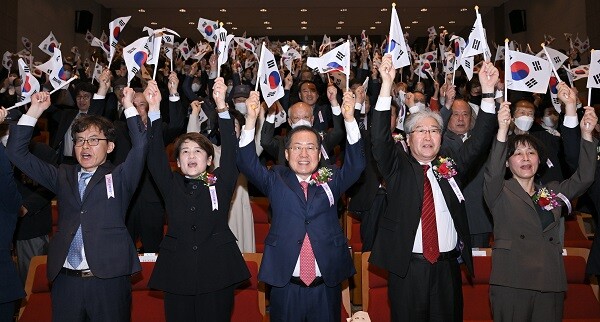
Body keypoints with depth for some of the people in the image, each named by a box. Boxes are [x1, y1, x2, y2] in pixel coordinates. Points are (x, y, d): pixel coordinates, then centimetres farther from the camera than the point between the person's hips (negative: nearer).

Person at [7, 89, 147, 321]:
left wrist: (129, 106, -10)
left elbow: (141, 146, -10)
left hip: (108, 280, -3)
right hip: (65, 280, 3)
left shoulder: (120, 178, 5)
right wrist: (34, 111, 7)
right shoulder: (63, 177, 14)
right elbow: (17, 153, 13)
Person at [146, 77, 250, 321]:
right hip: (177, 272, 1)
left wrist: (221, 106, -18)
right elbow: (155, 155, -1)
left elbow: (230, 151, -7)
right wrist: (154, 109, -11)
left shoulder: (221, 183, 3)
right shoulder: (170, 185, 7)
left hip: (217, 273, -1)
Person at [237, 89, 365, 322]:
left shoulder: (331, 181, 5)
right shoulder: (275, 181, 4)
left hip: (326, 286, 1)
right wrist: (251, 119, -20)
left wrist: (349, 119, -20)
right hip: (286, 286, -1)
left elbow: (356, 164, -8)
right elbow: (247, 163, -7)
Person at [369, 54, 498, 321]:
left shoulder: (451, 166, 10)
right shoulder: (397, 167, 2)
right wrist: (387, 85, -21)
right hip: (407, 267, -2)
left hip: (447, 267, 3)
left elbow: (479, 141, 3)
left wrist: (488, 91, -7)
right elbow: (380, 138, -12)